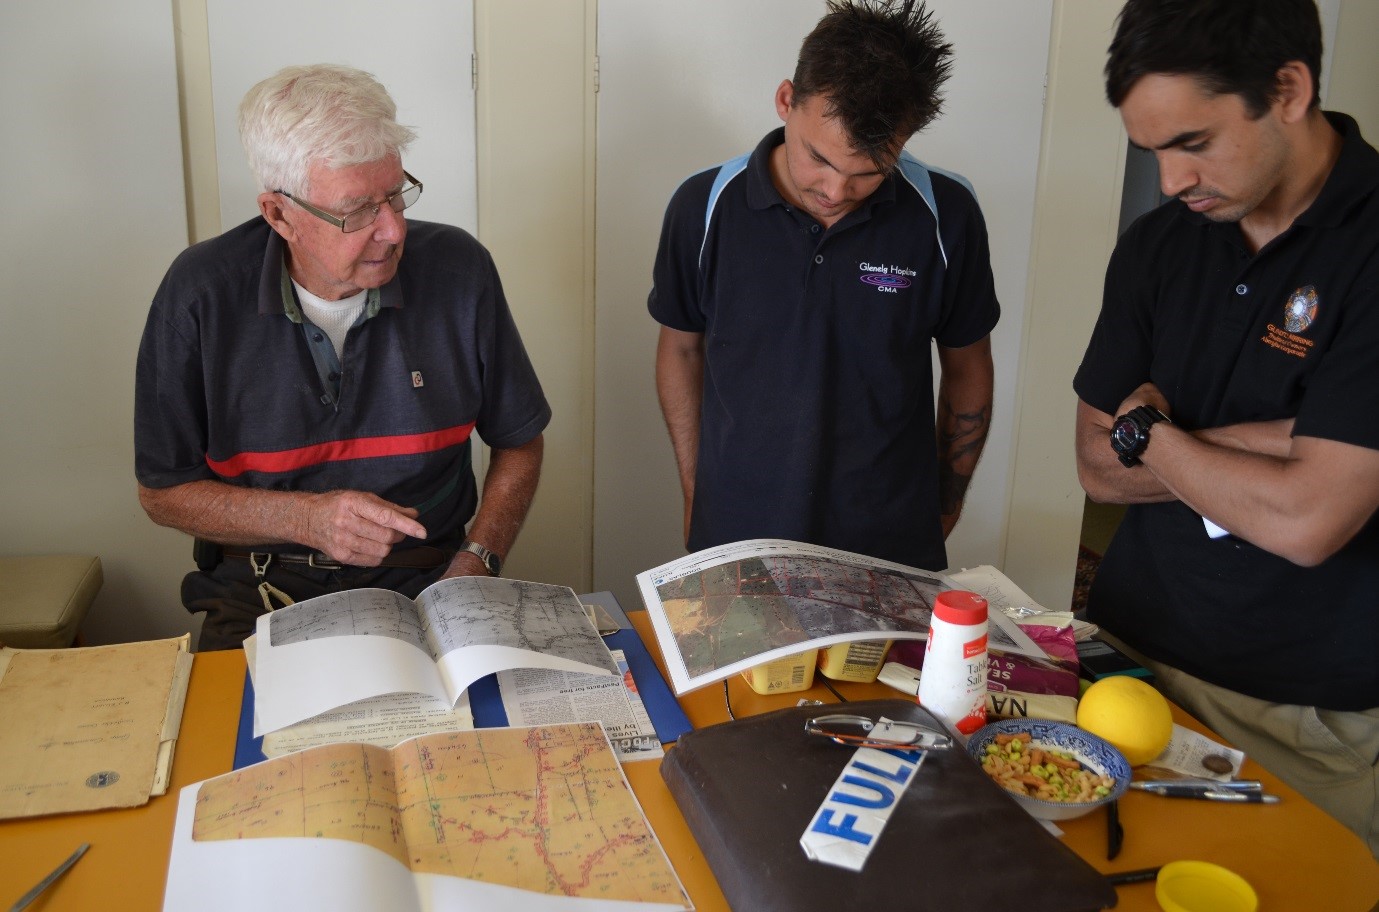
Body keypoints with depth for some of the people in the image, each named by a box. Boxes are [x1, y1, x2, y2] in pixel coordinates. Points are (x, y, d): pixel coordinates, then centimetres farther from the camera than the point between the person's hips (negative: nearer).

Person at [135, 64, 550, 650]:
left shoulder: (457, 269, -5)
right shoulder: (200, 293, -8)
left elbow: (518, 444, 7)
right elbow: (162, 492, 1)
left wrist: (474, 567, -8)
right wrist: (306, 517, -15)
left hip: (422, 581, 1)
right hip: (259, 595, 0)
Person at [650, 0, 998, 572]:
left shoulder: (946, 216, -10)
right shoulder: (704, 207, -9)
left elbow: (966, 370, 4)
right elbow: (681, 350, 5)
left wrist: (945, 509, 11)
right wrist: (694, 495, 6)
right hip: (733, 539, 1)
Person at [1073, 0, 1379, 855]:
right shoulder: (1158, 245, 2)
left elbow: (1306, 520, -23)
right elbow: (1098, 465, 2)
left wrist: (1147, 431, -7)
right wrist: (1264, 451, -13)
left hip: (1306, 715, -4)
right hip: (1128, 651, 5)